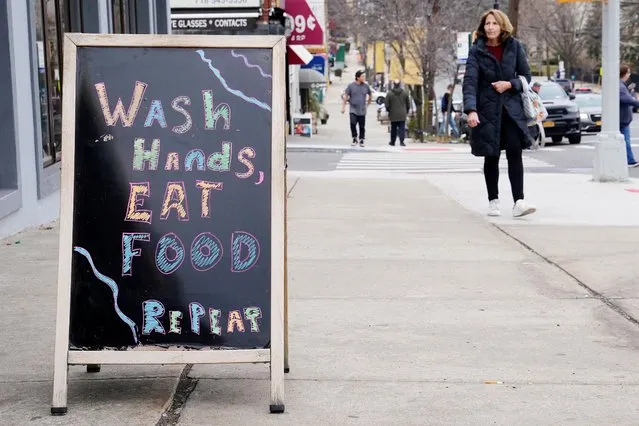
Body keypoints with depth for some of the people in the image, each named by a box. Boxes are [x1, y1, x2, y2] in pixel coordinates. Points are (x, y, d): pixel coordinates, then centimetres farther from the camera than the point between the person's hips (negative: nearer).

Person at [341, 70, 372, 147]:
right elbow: (345, 96, 1)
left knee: (362, 126, 3)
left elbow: (370, 95, 21)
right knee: (353, 124, -16)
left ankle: (361, 140, 16)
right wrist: (343, 107, -3)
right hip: (353, 110, -2)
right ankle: (354, 138, 0)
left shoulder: (366, 86, 4)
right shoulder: (351, 86, -2)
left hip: (362, 111, 2)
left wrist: (368, 103, 17)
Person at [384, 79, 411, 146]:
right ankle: (401, 141, -14)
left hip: (393, 115, -1)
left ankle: (392, 142, 20)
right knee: (402, 128, 0)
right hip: (402, 115, 1)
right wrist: (406, 112, 19)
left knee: (393, 129, 11)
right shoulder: (405, 93, 2)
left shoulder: (389, 94, -5)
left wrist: (389, 111, 13)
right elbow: (408, 104, 7)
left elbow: (387, 105, -5)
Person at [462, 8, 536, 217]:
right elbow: (470, 81, -13)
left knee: (515, 153, -10)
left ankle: (518, 202, -13)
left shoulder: (514, 46, 1)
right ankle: (493, 201, 20)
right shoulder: (477, 50, -4)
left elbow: (526, 75, 8)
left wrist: (509, 84, -12)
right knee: (491, 157, 7)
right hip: (488, 110, -1)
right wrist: (471, 110, -26)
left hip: (512, 108, 1)